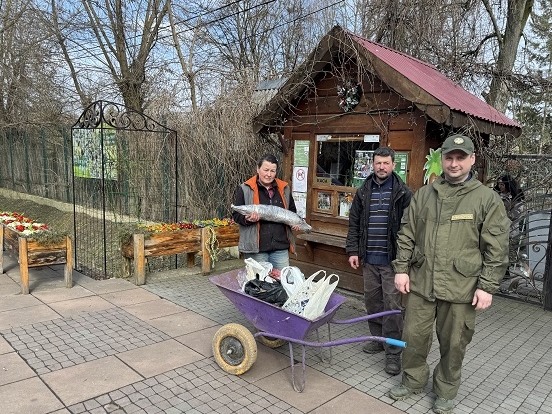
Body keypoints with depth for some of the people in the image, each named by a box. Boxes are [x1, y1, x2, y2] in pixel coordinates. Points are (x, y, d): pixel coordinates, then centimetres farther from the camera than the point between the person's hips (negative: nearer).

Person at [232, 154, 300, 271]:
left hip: (281, 247, 4)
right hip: (255, 248, -3)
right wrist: (247, 219, -19)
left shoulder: (284, 188, 11)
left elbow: (292, 210, 24)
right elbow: (236, 215, 0)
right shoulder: (245, 189, -1)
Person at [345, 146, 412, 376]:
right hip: (369, 259, 5)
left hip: (392, 259, -4)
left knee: (392, 304, -2)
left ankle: (393, 352, 8)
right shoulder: (363, 192, 9)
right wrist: (353, 251, 6)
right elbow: (354, 224, 12)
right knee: (372, 301, 14)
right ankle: (379, 338, 31)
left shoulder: (404, 193, -4)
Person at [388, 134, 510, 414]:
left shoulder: (487, 199, -2)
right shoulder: (423, 194, 7)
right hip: (421, 282, 3)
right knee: (414, 336, 12)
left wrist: (487, 286, -7)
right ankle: (413, 381, 36)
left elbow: (496, 249, -3)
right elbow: (407, 235, 10)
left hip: (461, 288, -2)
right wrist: (401, 268, 4)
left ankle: (446, 391, 34)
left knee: (453, 343, 11)